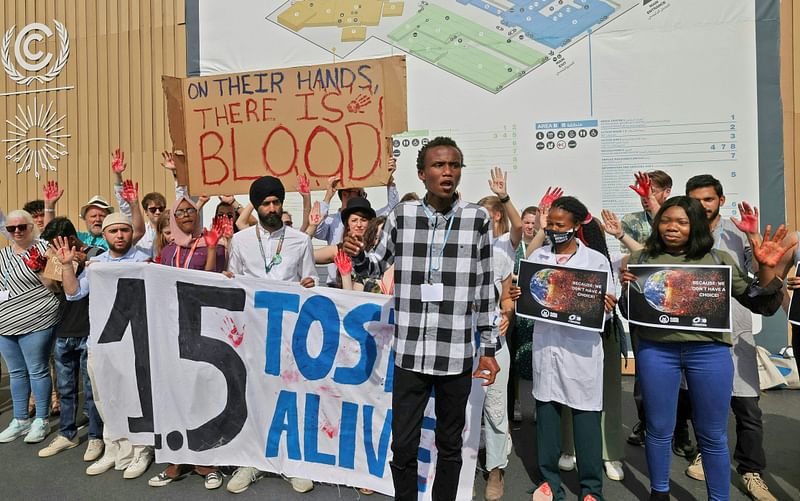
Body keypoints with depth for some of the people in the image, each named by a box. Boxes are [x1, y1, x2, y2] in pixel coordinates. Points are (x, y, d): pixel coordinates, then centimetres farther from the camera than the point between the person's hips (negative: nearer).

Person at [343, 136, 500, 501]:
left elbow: (484, 288, 2)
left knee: (450, 444, 18)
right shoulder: (401, 216, -1)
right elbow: (376, 266, 12)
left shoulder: (478, 219, -3)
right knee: (403, 445, 12)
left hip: (457, 355, 0)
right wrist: (356, 254, -11)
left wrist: (489, 349, 3)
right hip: (410, 353, 1)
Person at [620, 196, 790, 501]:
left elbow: (762, 304, 8)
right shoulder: (641, 258, 6)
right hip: (656, 351, 0)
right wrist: (627, 286, -12)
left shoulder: (719, 259, 7)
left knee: (713, 434, 13)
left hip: (710, 351, 1)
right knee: (659, 429, 12)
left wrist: (766, 268, -8)